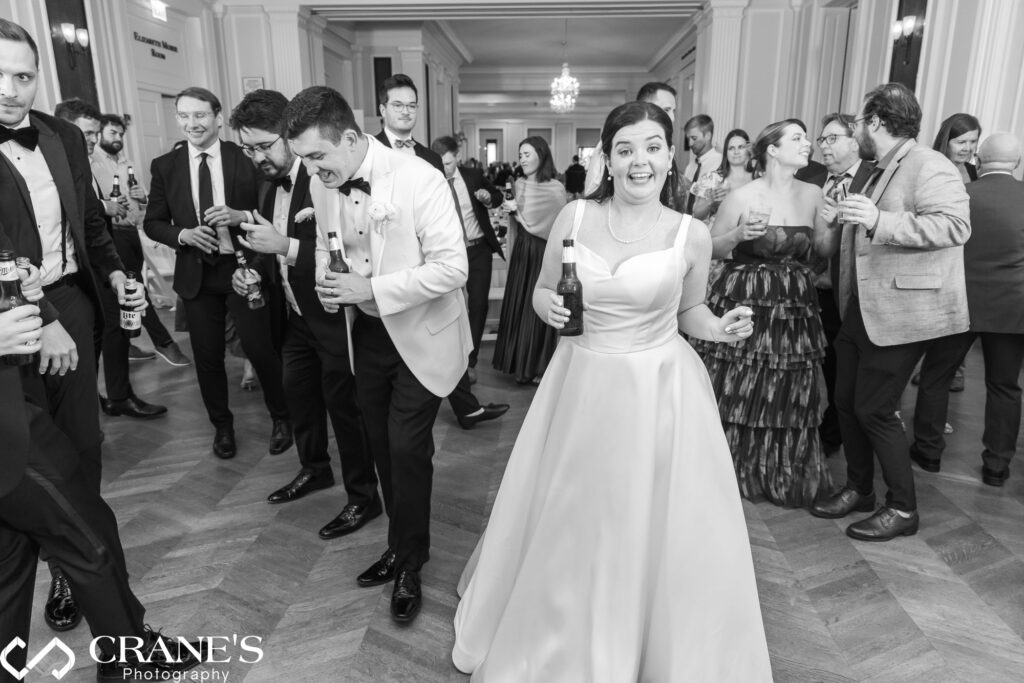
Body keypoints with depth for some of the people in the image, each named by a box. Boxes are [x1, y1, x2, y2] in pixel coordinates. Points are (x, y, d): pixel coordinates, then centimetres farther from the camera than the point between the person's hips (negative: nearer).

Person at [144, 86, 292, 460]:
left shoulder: (246, 158, -3)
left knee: (259, 348, -1)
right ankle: (222, 425, 31)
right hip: (196, 272, 3)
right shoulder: (164, 166, 4)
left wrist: (242, 215, -20)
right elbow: (153, 223, 8)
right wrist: (182, 235, -11)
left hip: (244, 268, -2)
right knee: (207, 356, 10)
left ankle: (281, 417, 23)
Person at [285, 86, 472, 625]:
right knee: (381, 444, 15)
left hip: (420, 333, -6)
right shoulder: (321, 184, -3)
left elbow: (452, 267, -23)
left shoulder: (420, 180, -22)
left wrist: (371, 288, -26)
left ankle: (410, 565, 20)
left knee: (407, 446, -4)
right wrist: (327, 281, -9)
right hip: (366, 332, 6)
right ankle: (400, 545, 37)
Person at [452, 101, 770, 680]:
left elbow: (689, 313, 10)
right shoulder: (574, 217, -2)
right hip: (582, 385, 2)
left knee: (663, 533, 7)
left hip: (660, 391, -1)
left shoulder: (692, 235, -4)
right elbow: (542, 292, 9)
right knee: (569, 529, 14)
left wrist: (723, 328, -10)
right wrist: (551, 308, -13)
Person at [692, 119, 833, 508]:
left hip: (794, 308, 4)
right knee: (734, 392, 3)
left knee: (788, 396, 10)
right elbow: (710, 248, -1)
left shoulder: (813, 196, 5)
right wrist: (739, 235, -18)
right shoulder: (742, 196, -8)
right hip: (743, 302, -4)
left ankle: (782, 477, 30)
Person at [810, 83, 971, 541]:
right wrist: (835, 221, 13)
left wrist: (878, 220, -31)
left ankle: (903, 509, 14)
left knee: (874, 410, -4)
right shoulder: (879, 174, 18)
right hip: (861, 311, 9)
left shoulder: (928, 166, -11)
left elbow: (955, 225, -25)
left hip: (901, 315, -9)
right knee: (846, 401, 12)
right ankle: (859, 489, 29)